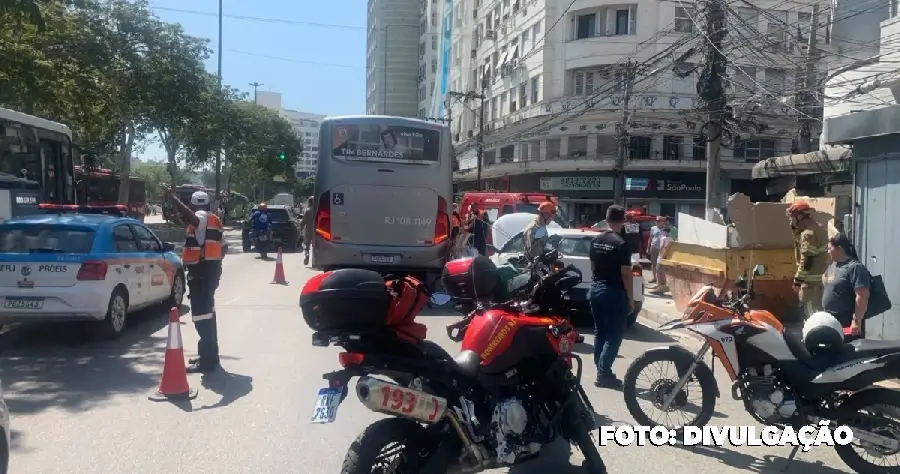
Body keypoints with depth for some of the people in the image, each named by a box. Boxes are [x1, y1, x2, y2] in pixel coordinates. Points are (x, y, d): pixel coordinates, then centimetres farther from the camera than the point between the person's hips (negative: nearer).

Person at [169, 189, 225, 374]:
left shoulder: (202, 217, -9)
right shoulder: (214, 220, 18)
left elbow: (190, 216, -34)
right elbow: (223, 247, 22)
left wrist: (173, 198, -34)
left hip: (201, 270, -10)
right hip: (211, 268, 10)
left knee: (201, 314, -11)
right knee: (207, 311, 20)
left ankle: (207, 360, -12)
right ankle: (209, 355, 30)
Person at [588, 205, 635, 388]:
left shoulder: (595, 241, 5)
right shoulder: (621, 244, -16)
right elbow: (626, 274, -15)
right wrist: (631, 299, -8)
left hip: (596, 289, 7)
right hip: (614, 292, -7)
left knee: (599, 332, 14)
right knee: (614, 334, -1)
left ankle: (600, 370, 18)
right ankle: (603, 373, -4)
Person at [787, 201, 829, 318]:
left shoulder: (808, 233, -19)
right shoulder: (819, 228, 13)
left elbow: (807, 260, -21)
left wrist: (797, 280, -17)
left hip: (812, 280, -10)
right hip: (822, 276, 10)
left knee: (812, 312, -5)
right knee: (820, 310, 17)